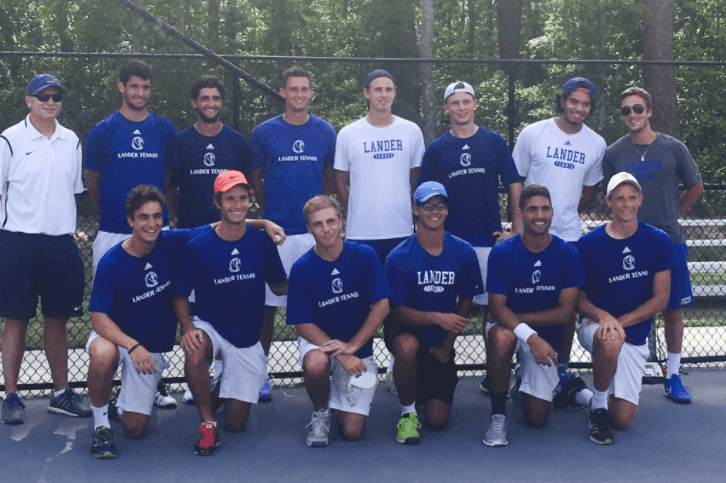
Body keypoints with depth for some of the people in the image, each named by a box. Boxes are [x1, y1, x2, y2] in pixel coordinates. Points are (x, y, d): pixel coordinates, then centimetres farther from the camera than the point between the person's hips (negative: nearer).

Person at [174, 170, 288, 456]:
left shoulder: (262, 244, -7)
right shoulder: (198, 247, -12)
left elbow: (280, 287, 3)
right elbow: (180, 297, -5)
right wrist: (187, 328, -24)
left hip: (247, 339, 2)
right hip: (209, 327, -2)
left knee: (237, 423, 4)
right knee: (195, 354, -40)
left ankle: (223, 391, 41)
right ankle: (208, 423, -16)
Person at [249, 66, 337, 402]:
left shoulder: (325, 132, 6)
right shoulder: (264, 132, 2)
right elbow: (255, 179, 12)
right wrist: (270, 211, 12)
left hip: (314, 230, 1)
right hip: (276, 231, -1)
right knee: (268, 304, 2)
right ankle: (261, 372, 12)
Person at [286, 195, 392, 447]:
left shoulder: (364, 256, -9)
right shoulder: (302, 268, -11)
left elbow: (382, 305, -10)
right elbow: (303, 324, -11)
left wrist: (351, 346, -19)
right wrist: (339, 354, -25)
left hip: (358, 348, 1)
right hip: (318, 341, 0)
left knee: (352, 432, -9)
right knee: (315, 364, -39)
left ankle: (339, 400, 27)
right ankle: (320, 413, -6)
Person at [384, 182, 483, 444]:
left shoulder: (464, 252, -7)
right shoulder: (398, 257, -15)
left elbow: (466, 302, 3)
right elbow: (398, 311, -16)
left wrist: (447, 345, -3)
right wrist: (437, 317, -33)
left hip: (441, 342, 3)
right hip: (406, 330, -2)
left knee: (437, 420, -3)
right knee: (408, 347, -41)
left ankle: (425, 386, 34)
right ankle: (407, 411, -13)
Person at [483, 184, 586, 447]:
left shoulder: (567, 254, -9)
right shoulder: (502, 252, -12)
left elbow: (565, 312, -11)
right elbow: (497, 309, -18)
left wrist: (519, 317, -18)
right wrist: (531, 337, -34)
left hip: (546, 338, 2)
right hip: (508, 327, -1)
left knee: (537, 418, -3)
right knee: (503, 337, -40)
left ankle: (524, 381, 33)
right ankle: (498, 415, -20)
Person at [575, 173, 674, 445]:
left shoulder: (658, 241, -3)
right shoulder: (589, 244, -6)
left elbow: (660, 299, -5)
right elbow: (579, 298, -3)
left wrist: (620, 321, -17)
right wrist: (602, 316, -25)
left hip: (635, 335, 2)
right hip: (595, 327, -2)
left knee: (623, 420, -4)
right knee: (611, 340, -41)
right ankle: (598, 405, -15)